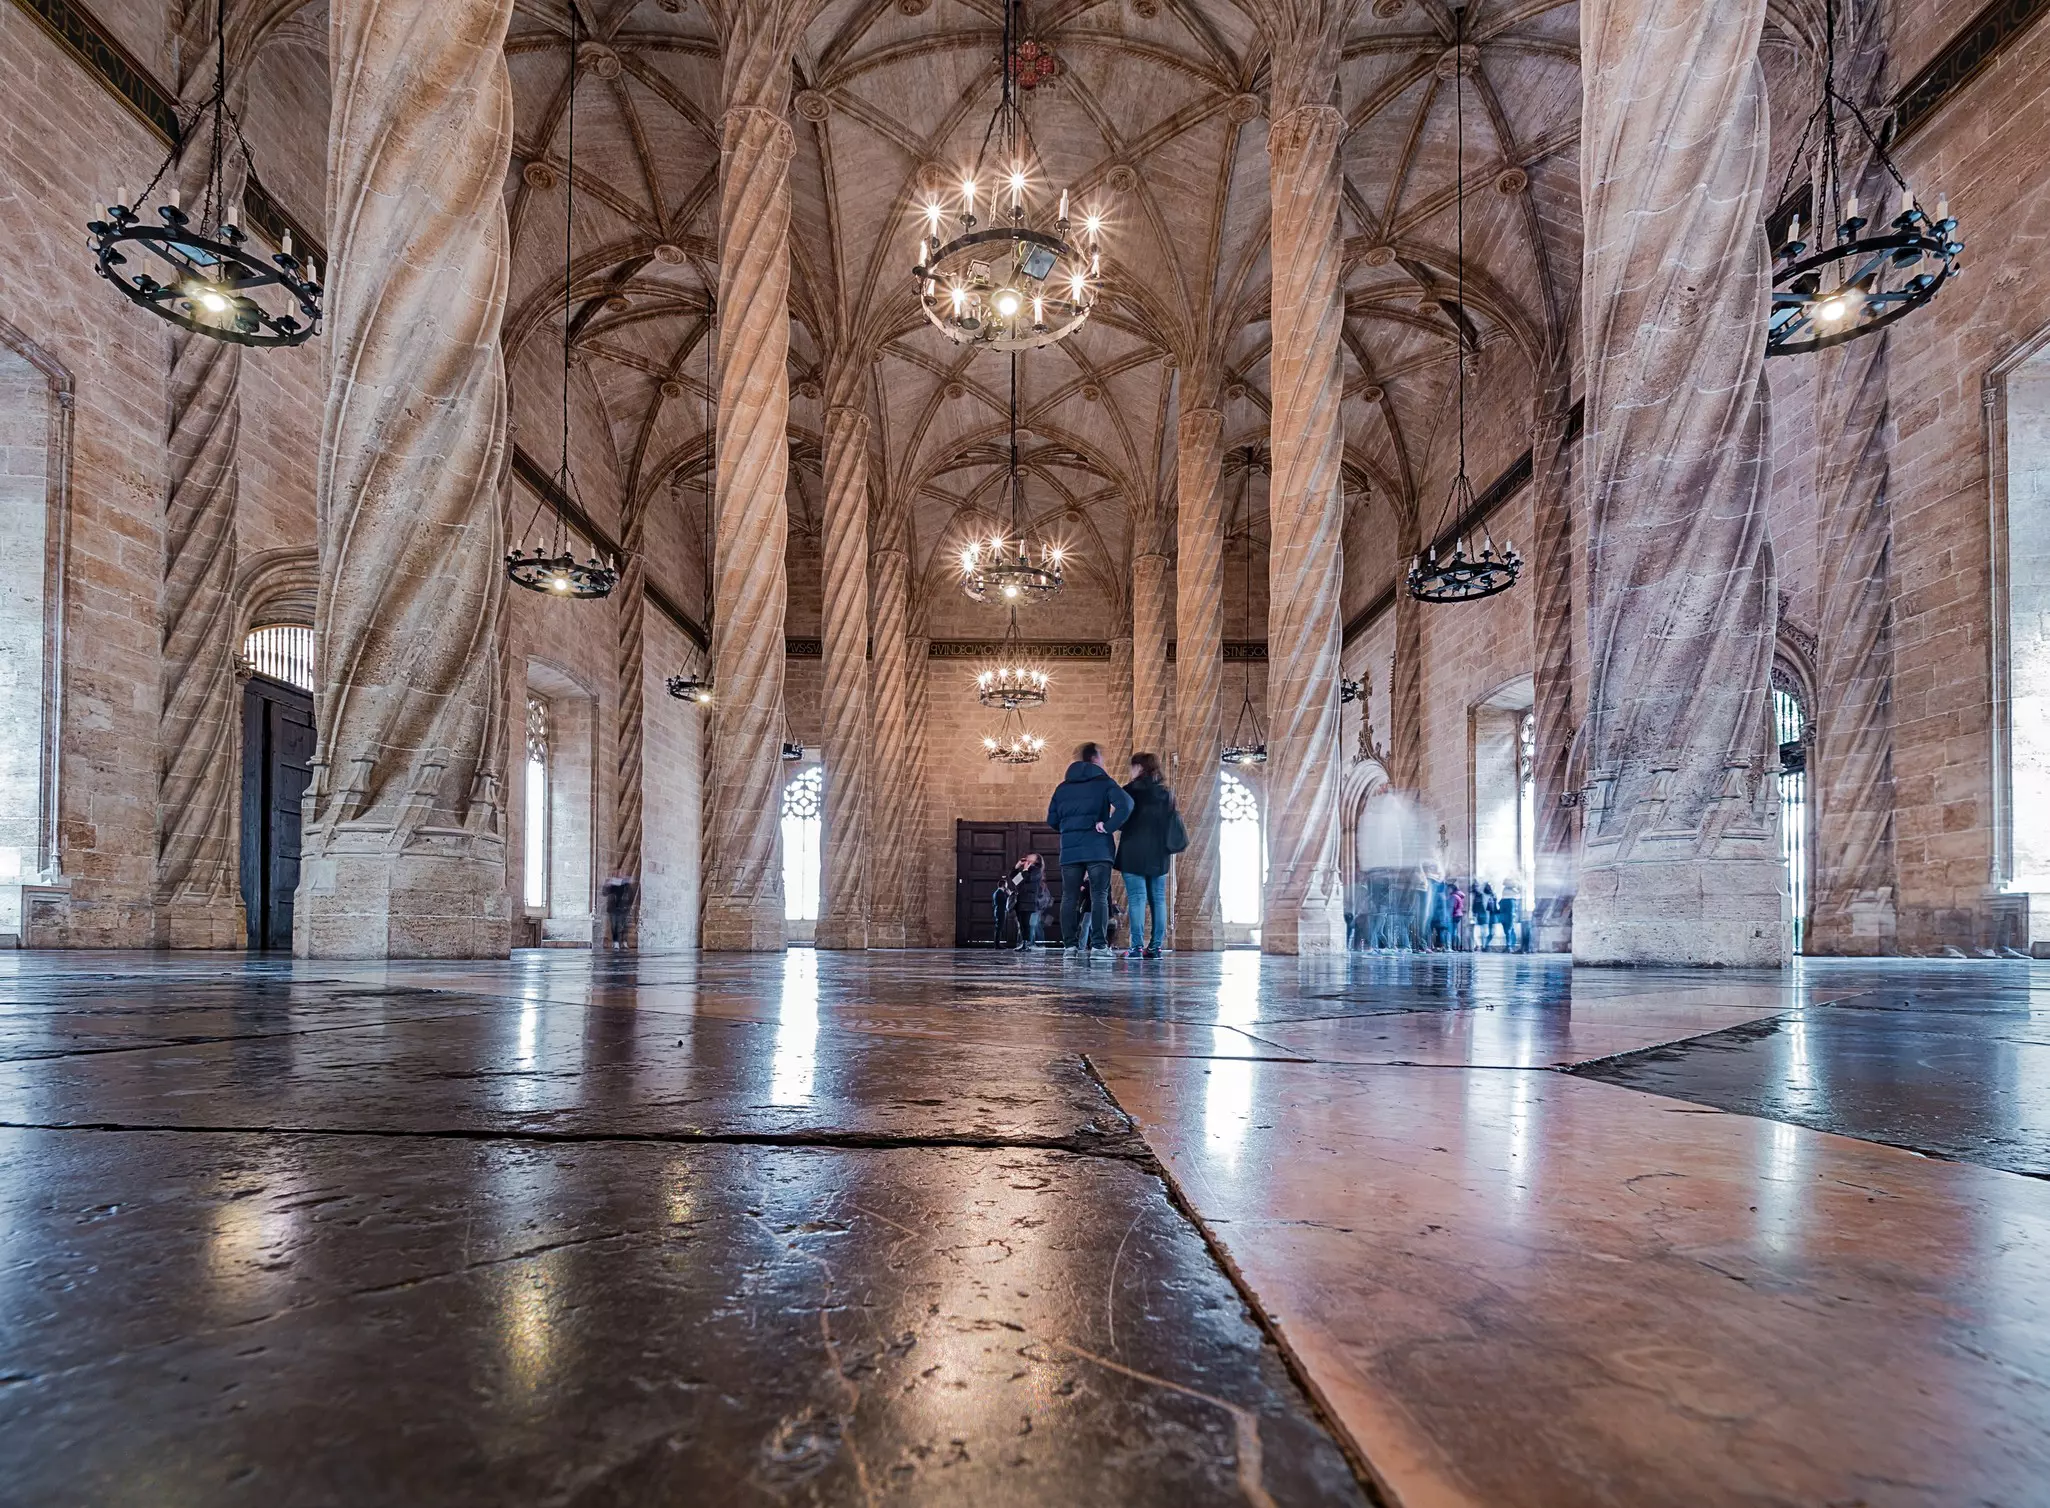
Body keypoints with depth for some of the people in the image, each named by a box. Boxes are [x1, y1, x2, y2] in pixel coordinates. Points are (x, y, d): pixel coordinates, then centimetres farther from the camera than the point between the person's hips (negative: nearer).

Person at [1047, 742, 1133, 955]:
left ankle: (1071, 945, 1)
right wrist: (1109, 826, -9)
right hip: (1098, 849, -3)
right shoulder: (1104, 782, 1)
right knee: (1099, 896, -3)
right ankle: (1100, 944, -9)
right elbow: (1125, 805, -16)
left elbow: (1052, 820, 12)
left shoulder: (1062, 787, 14)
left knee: (1069, 898, 4)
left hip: (1069, 850, 4)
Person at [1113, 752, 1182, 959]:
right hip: (1159, 854, 5)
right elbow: (1172, 821, 14)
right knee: (1158, 898, 8)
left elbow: (1122, 821, -6)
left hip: (1134, 852, -5)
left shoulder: (1131, 790, -6)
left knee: (1136, 898, -5)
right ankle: (1155, 946, 8)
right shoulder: (1167, 793, 10)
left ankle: (1136, 947, -8)